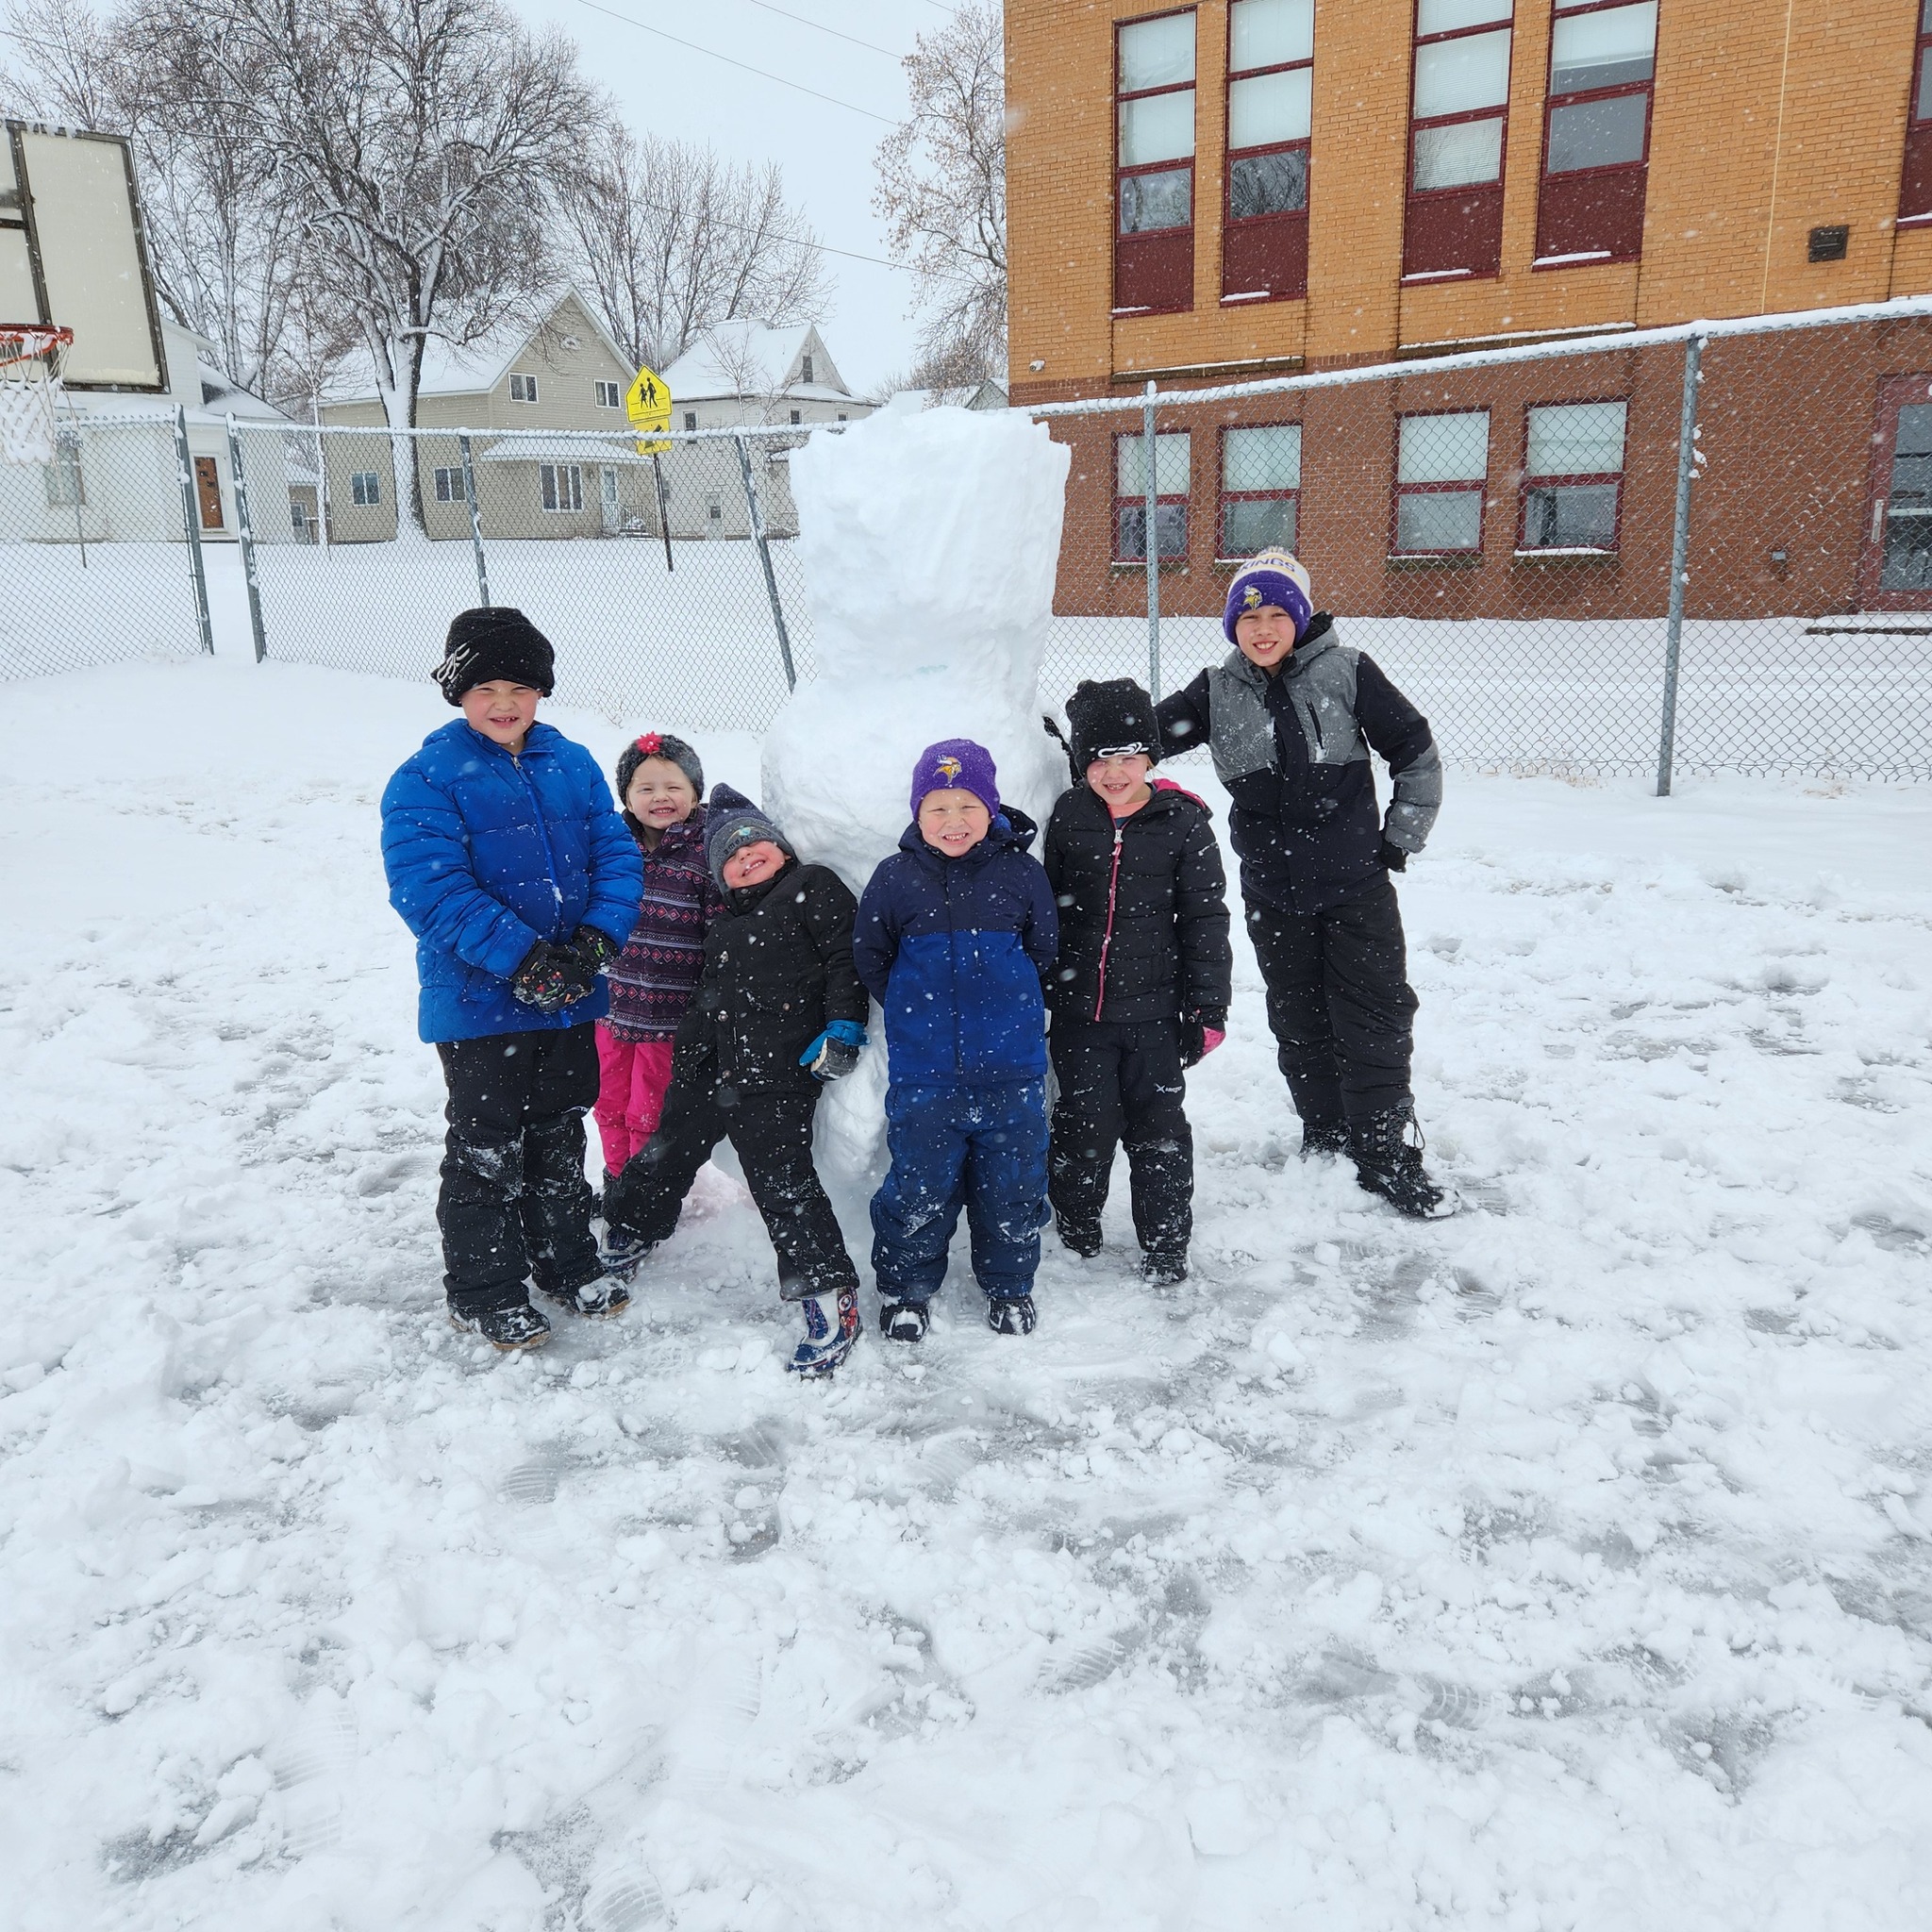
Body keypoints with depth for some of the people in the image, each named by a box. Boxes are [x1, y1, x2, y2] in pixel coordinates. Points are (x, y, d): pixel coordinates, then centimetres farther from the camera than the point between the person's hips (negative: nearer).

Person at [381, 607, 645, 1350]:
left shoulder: (573, 765, 4)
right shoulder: (427, 779, -11)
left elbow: (617, 854, 1)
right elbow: (430, 887, -20)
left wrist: (596, 940, -17)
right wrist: (522, 959, -27)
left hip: (571, 1000, 5)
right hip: (480, 1002, -5)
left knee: (559, 1135, 20)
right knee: (488, 1149, 7)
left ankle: (567, 1262, 38)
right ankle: (484, 1294, 23)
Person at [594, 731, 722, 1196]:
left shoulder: (705, 851, -11)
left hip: (671, 1013, -5)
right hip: (612, 1003, 5)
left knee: (649, 1114, 8)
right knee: (611, 1104, 18)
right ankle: (617, 1183, 40)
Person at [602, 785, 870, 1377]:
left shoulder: (814, 888, -1)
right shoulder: (725, 922, 21)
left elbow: (847, 955, -9)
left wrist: (843, 1026, -18)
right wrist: (689, 1055, 25)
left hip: (780, 1072, -8)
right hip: (711, 1066, 8)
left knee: (782, 1180, -13)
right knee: (668, 1152, 19)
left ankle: (829, 1295, -4)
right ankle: (627, 1237, 43)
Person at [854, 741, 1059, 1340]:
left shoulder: (1020, 874, -4)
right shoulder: (894, 879, -4)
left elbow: (1044, 949, 9)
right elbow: (870, 958, 6)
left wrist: (1003, 1002, 9)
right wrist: (917, 1011, 5)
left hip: (1010, 1070, 1)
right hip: (923, 1072, 0)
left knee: (1012, 1181, 13)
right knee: (920, 1184, 9)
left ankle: (1008, 1285, 34)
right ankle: (904, 1287, 30)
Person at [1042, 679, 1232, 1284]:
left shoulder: (1183, 823, -5)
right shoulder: (1067, 817, 0)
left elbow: (1205, 919, -1)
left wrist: (1208, 1007, -3)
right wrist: (1037, 992, 11)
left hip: (1154, 1011, -1)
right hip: (1079, 1011, 1)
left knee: (1158, 1130, 8)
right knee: (1085, 1125, 10)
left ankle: (1165, 1246, 23)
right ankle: (1076, 1231, 32)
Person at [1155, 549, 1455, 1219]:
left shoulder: (1346, 673, -7)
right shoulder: (1216, 692, 1)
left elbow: (1416, 752, -1)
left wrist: (1400, 837, -2)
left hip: (1357, 887, -3)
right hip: (1274, 895, 3)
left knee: (1375, 1024, 2)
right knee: (1300, 1026, 14)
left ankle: (1391, 1161, 14)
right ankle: (1327, 1144, 31)